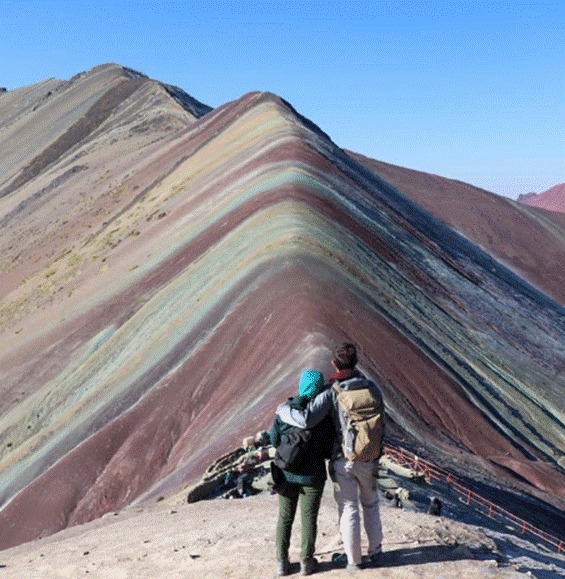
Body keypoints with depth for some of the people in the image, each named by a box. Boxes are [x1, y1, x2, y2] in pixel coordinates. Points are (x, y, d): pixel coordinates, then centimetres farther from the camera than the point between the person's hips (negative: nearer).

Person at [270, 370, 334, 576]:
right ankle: (306, 562, 24)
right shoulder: (323, 418, -15)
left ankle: (282, 562, 22)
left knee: (285, 517, 15)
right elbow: (328, 451, -9)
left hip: (287, 473, 2)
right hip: (312, 475, -2)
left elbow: (274, 441, 0)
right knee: (309, 518, 13)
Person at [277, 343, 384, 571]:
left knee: (348, 510, 9)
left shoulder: (331, 393, -16)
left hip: (342, 460, -3)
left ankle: (354, 559, 18)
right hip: (369, 459, 3)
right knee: (370, 504, 23)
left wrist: (284, 410, -8)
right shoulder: (371, 388, -5)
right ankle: (375, 551, 32)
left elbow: (306, 419, -25)